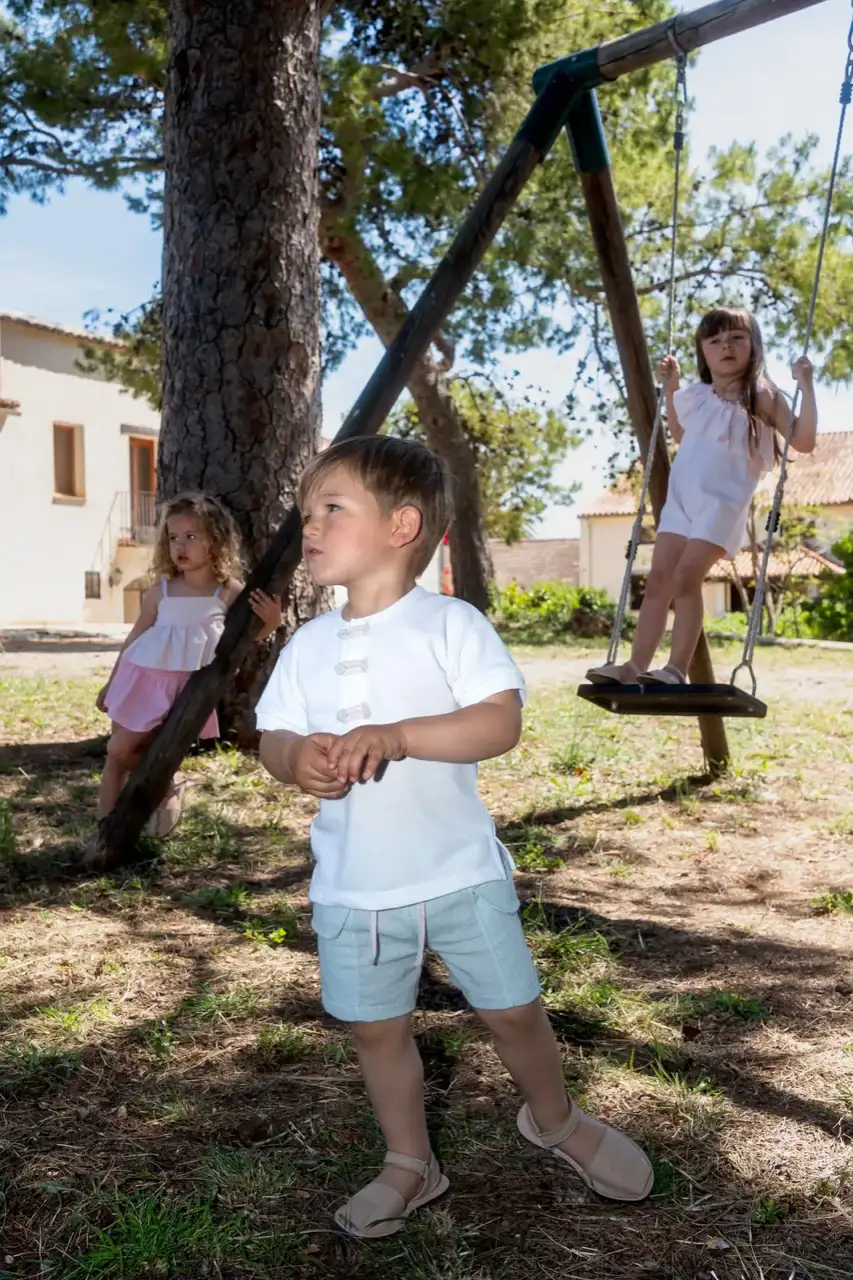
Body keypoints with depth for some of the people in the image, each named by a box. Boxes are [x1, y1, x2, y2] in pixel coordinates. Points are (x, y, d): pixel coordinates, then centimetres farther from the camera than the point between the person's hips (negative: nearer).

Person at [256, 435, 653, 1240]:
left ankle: (556, 1120, 41)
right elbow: (272, 736, 5)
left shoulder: (450, 623, -11)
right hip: (352, 887, 4)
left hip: (460, 872, -3)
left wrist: (399, 735, -31)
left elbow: (502, 722, -20)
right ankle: (410, 1165, 37)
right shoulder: (308, 645, 3)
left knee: (513, 1010, 10)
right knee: (376, 1029, 14)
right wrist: (297, 759, -19)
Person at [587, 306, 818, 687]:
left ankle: (677, 668, -18)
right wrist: (670, 388, 24)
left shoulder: (763, 397, -3)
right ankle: (635, 665, 2)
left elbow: (804, 442, -9)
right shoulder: (694, 397, 13)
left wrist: (806, 386, -14)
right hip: (679, 501, 6)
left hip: (722, 504, -6)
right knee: (658, 580, 1)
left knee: (686, 577, -20)